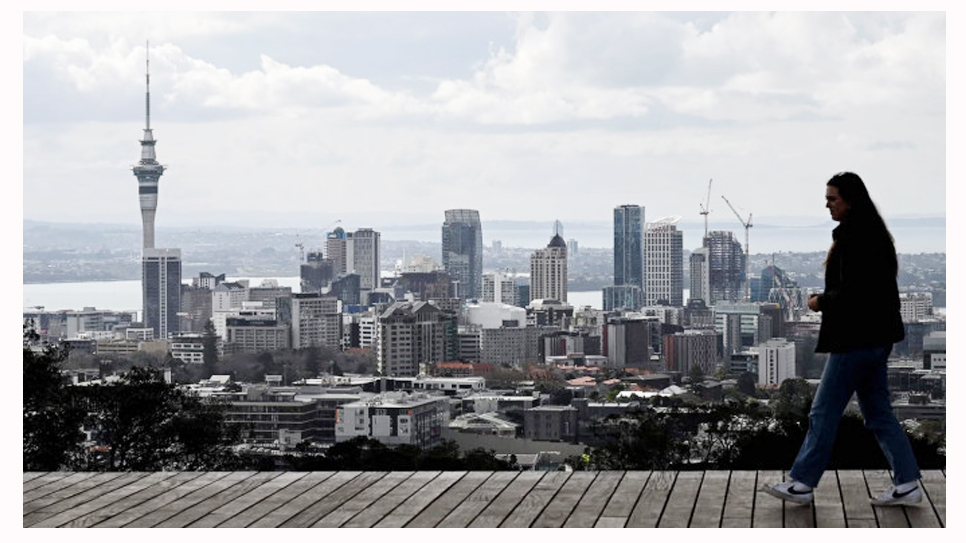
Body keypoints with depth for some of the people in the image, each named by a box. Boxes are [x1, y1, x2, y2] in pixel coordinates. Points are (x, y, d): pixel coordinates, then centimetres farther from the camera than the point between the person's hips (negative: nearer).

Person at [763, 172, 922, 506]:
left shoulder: (853, 240, -18)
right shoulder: (873, 234, 14)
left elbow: (850, 293, -23)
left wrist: (821, 302, -7)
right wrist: (826, 300, 11)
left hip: (855, 341, -10)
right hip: (876, 337, 10)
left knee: (824, 413, -1)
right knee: (878, 413, 13)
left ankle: (802, 483, 6)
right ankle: (907, 483, 12)